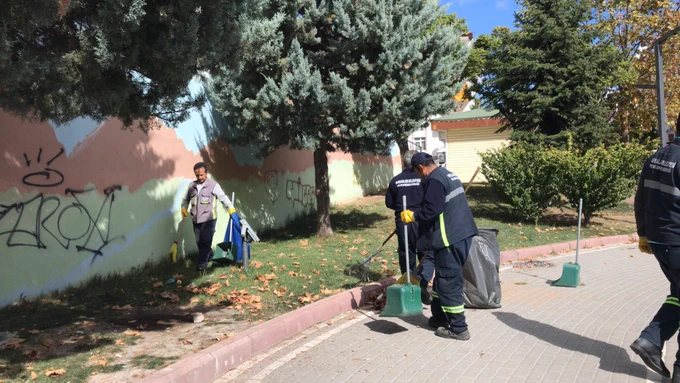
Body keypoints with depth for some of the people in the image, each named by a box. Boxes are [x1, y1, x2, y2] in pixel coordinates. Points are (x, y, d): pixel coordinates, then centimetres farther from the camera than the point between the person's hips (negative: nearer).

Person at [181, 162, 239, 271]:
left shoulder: (213, 185, -7)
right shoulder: (191, 186, 8)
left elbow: (223, 198, -7)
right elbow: (185, 199, 21)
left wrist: (231, 209, -16)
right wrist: (184, 208, 7)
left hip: (209, 219, -6)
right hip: (196, 220, 6)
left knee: (205, 241, -8)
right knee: (199, 242, 14)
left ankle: (202, 263, -3)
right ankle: (209, 255, 37)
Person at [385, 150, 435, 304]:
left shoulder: (395, 181, 1)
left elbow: (389, 203, 6)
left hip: (402, 222, 3)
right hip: (422, 222, -3)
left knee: (406, 257, 13)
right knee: (428, 255, 5)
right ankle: (422, 282, -19)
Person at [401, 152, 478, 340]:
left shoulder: (434, 180, -15)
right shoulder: (448, 175, 18)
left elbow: (431, 210, -23)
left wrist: (413, 215, -8)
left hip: (450, 239, -11)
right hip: (461, 235, 11)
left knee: (448, 283, -3)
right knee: (442, 278, 20)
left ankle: (458, 328, 4)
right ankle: (439, 317, 31)